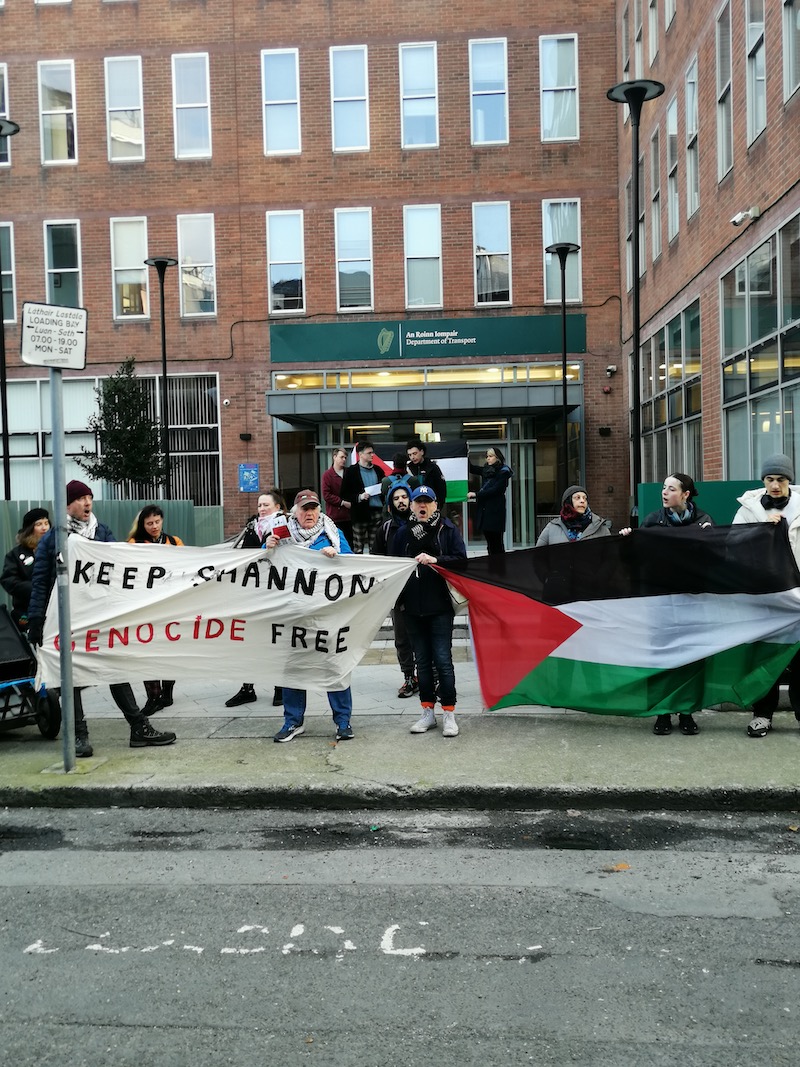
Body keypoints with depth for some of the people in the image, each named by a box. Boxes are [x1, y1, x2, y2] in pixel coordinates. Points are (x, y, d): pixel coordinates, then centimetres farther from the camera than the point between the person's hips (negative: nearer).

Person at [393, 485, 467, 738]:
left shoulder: (448, 530, 2)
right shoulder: (403, 533, 11)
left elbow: (461, 560, -6)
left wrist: (435, 560, -20)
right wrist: (398, 599, 9)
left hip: (440, 605, -4)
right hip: (412, 606, 4)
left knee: (443, 660, -5)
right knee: (422, 661, 10)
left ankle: (449, 714, 3)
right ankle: (428, 712, 19)